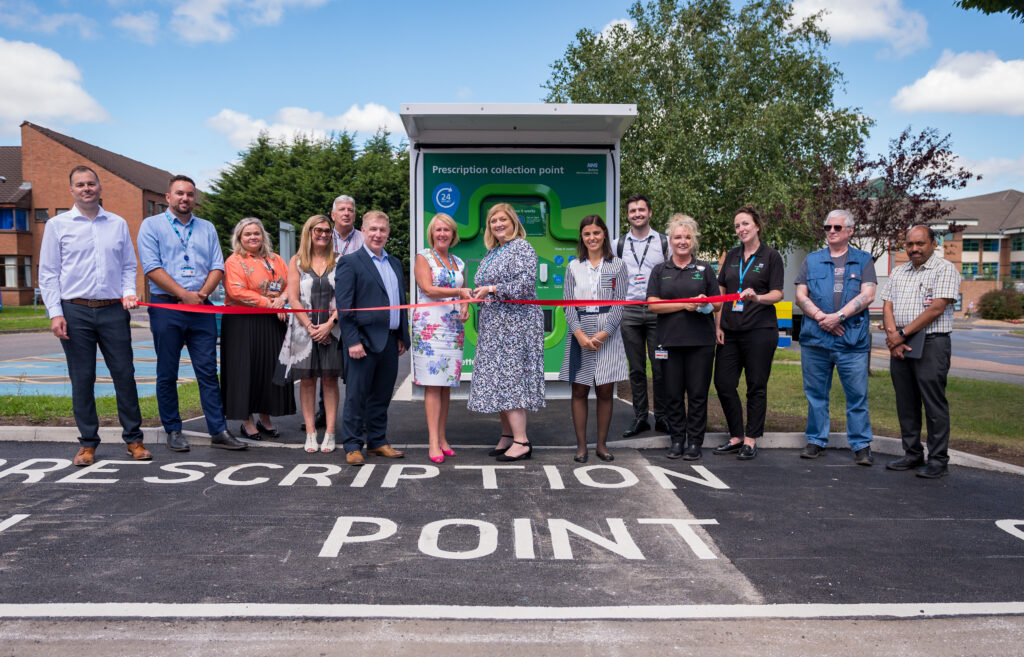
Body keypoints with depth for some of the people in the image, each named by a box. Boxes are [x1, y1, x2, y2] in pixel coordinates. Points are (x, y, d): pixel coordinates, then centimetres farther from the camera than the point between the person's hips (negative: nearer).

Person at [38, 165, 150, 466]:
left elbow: (129, 265, 16)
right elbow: (48, 273, 3)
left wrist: (129, 291, -3)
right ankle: (87, 442, 15)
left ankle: (133, 438, 12)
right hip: (75, 311, -1)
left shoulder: (118, 224, 11)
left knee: (125, 374, 2)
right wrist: (55, 313, -6)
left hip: (113, 310, 1)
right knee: (82, 379, 4)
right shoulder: (57, 225, 5)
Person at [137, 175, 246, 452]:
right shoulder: (152, 225, 4)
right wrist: (185, 294, -13)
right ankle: (173, 431, 14)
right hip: (165, 306, -2)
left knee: (208, 371, 1)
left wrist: (202, 294, -9)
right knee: (167, 374, 4)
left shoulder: (207, 228, 16)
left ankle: (219, 431, 4)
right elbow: (152, 267, -8)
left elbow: (217, 267, 8)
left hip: (201, 309, 3)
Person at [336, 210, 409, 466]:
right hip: (365, 340, -6)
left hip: (390, 341, 6)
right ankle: (352, 446, 10)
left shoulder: (395, 263, 16)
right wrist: (352, 341, -16)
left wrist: (402, 336, 12)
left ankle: (377, 442, 24)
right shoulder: (350, 262, -4)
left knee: (381, 395, 13)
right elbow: (344, 305, -10)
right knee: (356, 395, 1)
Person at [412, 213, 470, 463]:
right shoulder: (423, 257, 3)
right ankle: (433, 442, -7)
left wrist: (465, 307, 0)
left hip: (453, 328, 5)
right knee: (433, 384, -8)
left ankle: (442, 438, 13)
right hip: (429, 326, -5)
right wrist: (458, 292, -20)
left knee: (447, 385, 6)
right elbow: (428, 288, -11)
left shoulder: (459, 263, 18)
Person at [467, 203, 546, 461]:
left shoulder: (522, 248, -7)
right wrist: (477, 295, 7)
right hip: (493, 326, 9)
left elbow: (525, 284, -19)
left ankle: (521, 441, -8)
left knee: (510, 377, -12)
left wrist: (491, 289, -15)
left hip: (515, 323, -9)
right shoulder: (491, 253, 19)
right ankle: (507, 436, 16)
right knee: (498, 379, 8)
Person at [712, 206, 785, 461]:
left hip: (760, 330, -5)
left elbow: (777, 294, -5)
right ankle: (736, 437, 17)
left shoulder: (771, 256, 0)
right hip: (730, 331, 5)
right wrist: (718, 325, 5)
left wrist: (757, 297, -25)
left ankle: (751, 440, 12)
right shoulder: (732, 256, 14)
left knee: (756, 386, 2)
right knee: (723, 383, 3)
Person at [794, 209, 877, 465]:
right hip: (814, 339, 2)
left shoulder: (863, 260, 9)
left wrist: (838, 316, -13)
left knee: (857, 395, 0)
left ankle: (861, 446, 10)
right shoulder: (812, 260, 14)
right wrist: (820, 317, -9)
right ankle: (816, 440, 19)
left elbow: (867, 295, -2)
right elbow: (801, 296, 7)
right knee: (816, 394, 8)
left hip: (853, 340, -2)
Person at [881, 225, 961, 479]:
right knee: (906, 403, 10)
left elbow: (937, 308, -13)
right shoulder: (898, 272, 17)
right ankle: (912, 455, 19)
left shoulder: (945, 269, -3)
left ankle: (938, 460, 3)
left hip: (931, 345, -6)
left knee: (934, 403, -4)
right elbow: (887, 306, 10)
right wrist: (892, 336, -7)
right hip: (899, 345, 6)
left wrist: (902, 334, -13)